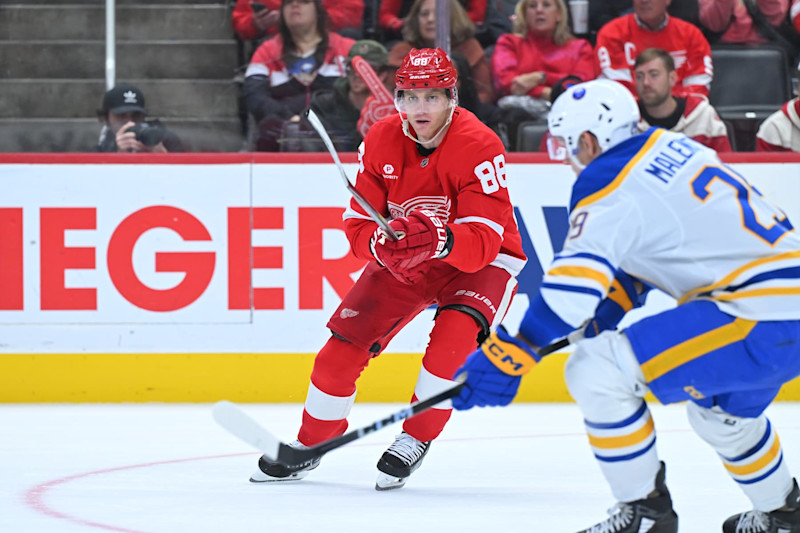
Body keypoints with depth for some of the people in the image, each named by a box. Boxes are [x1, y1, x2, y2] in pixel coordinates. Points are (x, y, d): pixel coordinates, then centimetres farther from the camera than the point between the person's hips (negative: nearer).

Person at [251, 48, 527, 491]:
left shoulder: (479, 146, -27)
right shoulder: (381, 141, -12)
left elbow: (484, 241, -32)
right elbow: (358, 221, -9)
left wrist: (440, 240, -53)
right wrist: (379, 244, -33)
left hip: (482, 260, -4)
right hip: (403, 261, 4)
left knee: (453, 337, -31)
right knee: (343, 345, -5)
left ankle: (415, 441, -11)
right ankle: (309, 445, 17)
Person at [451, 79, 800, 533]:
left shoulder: (610, 186, -10)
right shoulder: (673, 147, 16)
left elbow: (573, 285, -18)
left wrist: (511, 356, -15)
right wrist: (613, 303, 29)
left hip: (760, 323, -10)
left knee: (596, 370, -9)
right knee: (718, 408, 36)